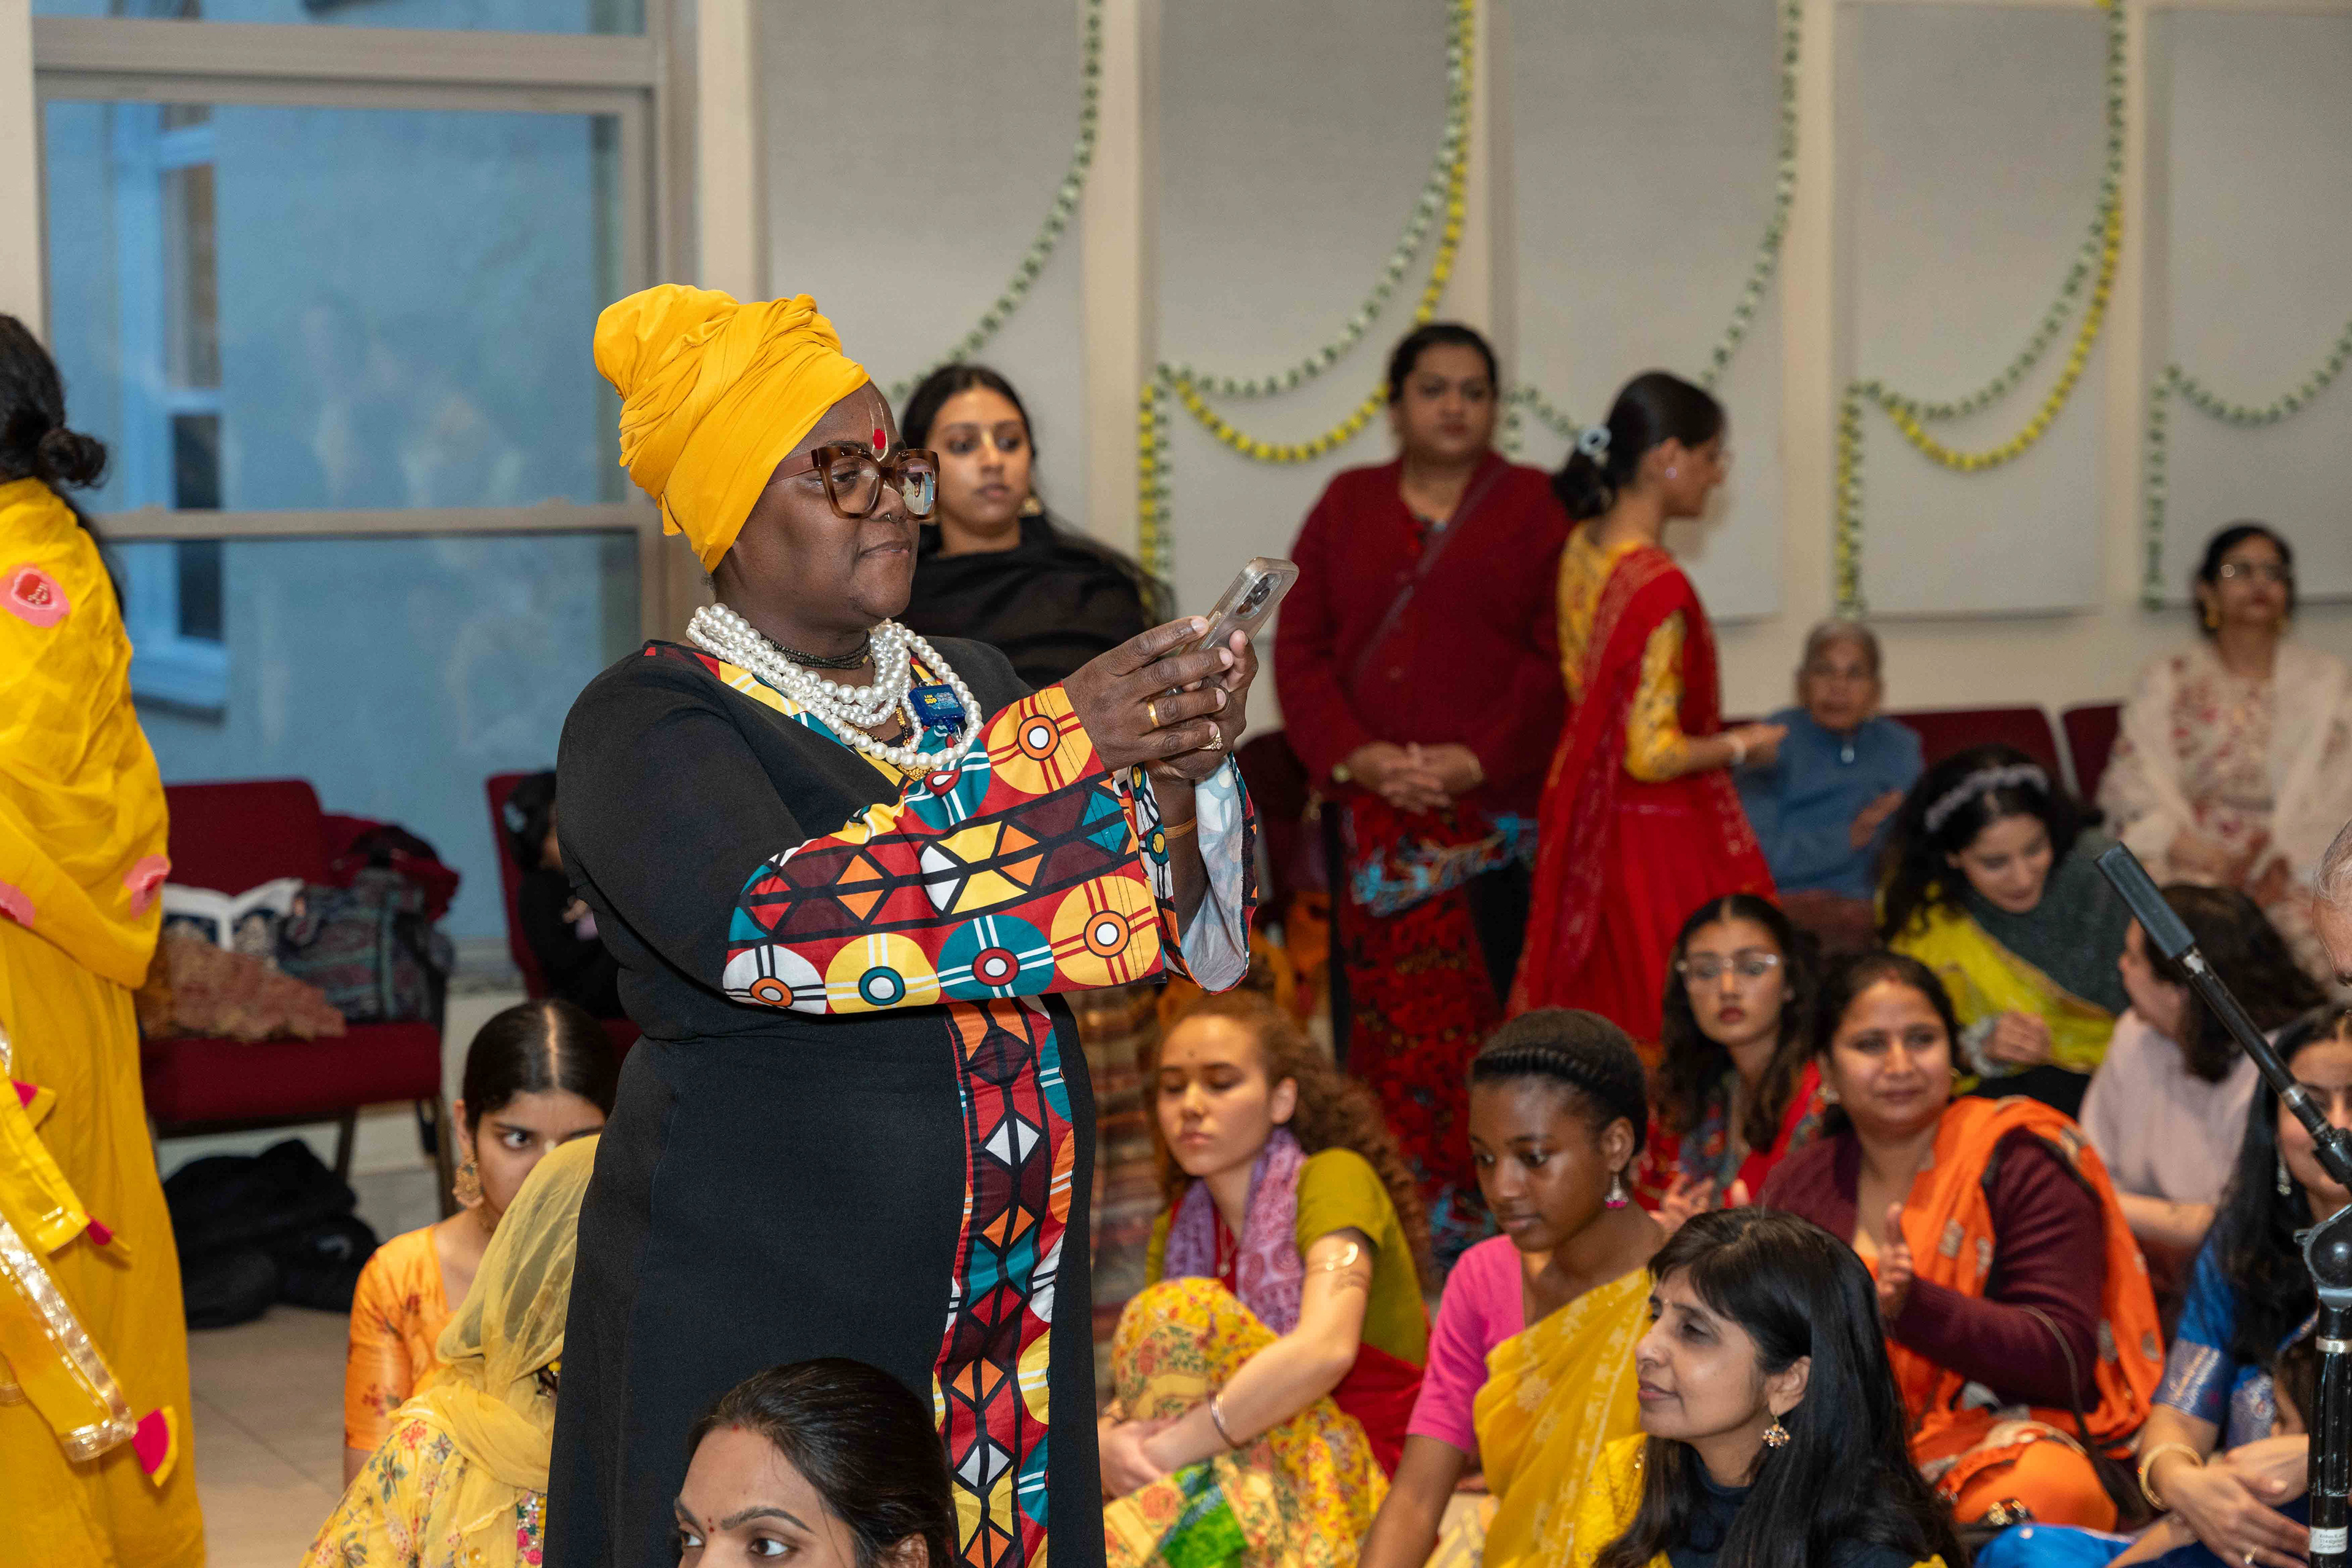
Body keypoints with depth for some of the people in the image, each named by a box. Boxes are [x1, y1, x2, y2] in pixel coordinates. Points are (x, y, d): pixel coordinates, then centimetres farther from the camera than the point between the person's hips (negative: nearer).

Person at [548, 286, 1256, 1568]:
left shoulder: (967, 687, 12)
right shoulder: (646, 727, -7)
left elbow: (1170, 938, 11)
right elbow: (772, 925, -26)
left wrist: (1179, 778, -10)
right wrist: (1054, 749, -24)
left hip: (1008, 1306, 6)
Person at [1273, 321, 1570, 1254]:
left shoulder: (1532, 506, 6)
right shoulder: (1348, 505, 13)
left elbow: (1555, 654, -3)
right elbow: (1298, 646, 7)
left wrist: (1478, 759, -13)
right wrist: (1353, 756, -8)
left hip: (1493, 808, -2)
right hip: (1368, 810, 3)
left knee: (1488, 1003, -5)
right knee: (1373, 1003, 1)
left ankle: (1484, 1211, 1)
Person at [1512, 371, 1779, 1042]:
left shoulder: (1583, 549, 2)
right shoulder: (1660, 588, -24)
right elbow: (1654, 754, -24)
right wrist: (1741, 746, -7)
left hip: (1588, 829, 9)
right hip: (1658, 837, -9)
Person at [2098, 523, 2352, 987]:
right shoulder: (2166, 679, 14)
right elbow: (2129, 786, 1)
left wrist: (2286, 863, -14)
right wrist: (2214, 860, -14)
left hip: (2299, 866, 1)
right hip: (2188, 857, -1)